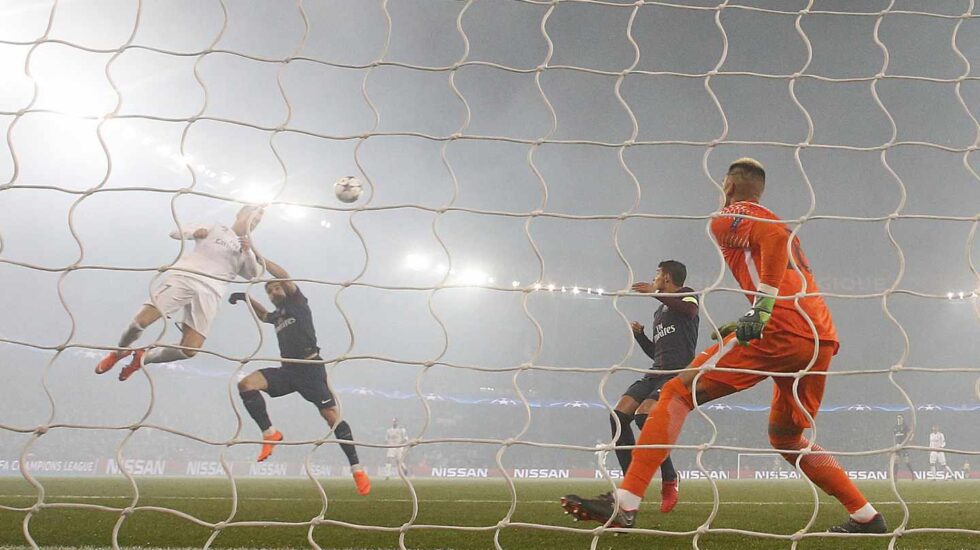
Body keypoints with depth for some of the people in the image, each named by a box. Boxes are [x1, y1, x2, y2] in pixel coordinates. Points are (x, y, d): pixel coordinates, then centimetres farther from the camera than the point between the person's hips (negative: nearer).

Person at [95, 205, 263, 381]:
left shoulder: (245, 251, 25)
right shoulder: (215, 229, 19)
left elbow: (254, 275, 7)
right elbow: (176, 233, 14)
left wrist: (248, 252, -10)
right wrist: (195, 232, -7)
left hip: (209, 293, 2)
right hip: (183, 277, -2)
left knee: (190, 349, -12)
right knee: (141, 321, -16)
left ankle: (144, 357, 13)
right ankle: (120, 352, 16)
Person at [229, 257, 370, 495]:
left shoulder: (297, 303, 7)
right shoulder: (277, 315, 23)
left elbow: (284, 276, -7)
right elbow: (263, 314, 46)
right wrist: (246, 298, 30)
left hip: (310, 367, -6)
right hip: (287, 370, 6)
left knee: (331, 415, -14)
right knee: (246, 384, -15)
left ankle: (357, 469, -10)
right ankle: (270, 433, -11)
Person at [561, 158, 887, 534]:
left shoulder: (728, 217, 7)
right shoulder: (774, 222, 31)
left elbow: (775, 235, -14)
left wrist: (761, 308, -21)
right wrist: (750, 323, 32)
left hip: (783, 331, -8)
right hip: (822, 337, 8)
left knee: (678, 392, -6)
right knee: (785, 438, 25)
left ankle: (624, 506, -15)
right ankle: (867, 517, 23)